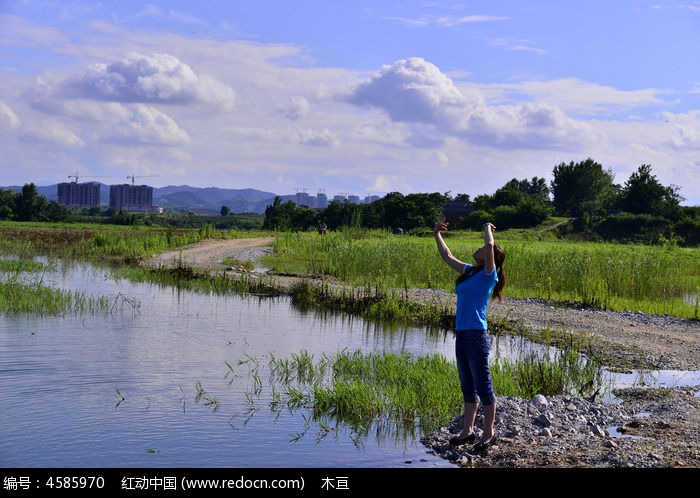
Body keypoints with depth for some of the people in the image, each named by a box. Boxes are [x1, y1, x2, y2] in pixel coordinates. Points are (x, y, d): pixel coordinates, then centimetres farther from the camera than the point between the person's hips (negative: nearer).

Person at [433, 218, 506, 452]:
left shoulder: (488, 274, -7)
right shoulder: (469, 271, 14)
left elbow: (490, 245, -20)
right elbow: (447, 257, 28)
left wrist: (488, 227, -3)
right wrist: (437, 235, 29)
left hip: (476, 335, -8)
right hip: (461, 334, 8)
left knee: (482, 385, -1)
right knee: (468, 386, 14)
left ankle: (488, 433, 8)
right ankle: (468, 431, 23)